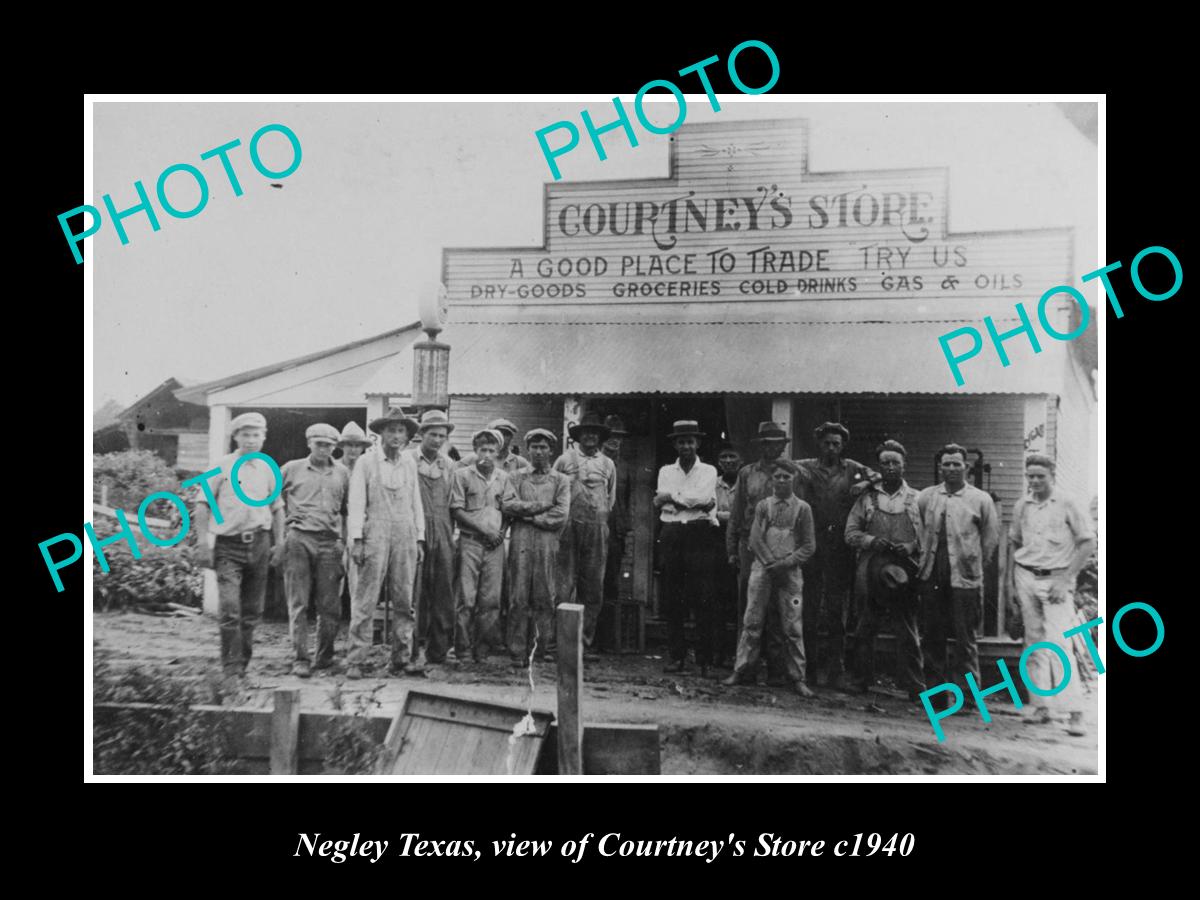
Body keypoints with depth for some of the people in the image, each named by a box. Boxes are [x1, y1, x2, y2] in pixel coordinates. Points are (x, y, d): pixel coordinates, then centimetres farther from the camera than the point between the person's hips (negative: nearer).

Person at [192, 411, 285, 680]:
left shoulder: (268, 469, 11)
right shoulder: (222, 466, -1)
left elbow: (277, 507, 18)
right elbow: (202, 504, -2)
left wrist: (279, 542, 12)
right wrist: (203, 543, -8)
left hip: (259, 544, 4)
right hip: (228, 545, -4)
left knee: (252, 610, 10)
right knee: (229, 609, -12)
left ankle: (243, 663, 24)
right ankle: (231, 669, -4)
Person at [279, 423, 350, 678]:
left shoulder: (342, 473, 12)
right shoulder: (292, 469, 8)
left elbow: (348, 509, 16)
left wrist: (346, 540, 9)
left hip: (330, 542, 2)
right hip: (299, 539, -1)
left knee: (330, 605, 3)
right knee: (298, 604, -2)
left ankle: (325, 655, 17)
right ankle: (300, 659, 2)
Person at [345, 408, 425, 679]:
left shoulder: (409, 463, 12)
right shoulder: (366, 462, 2)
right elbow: (356, 502, -1)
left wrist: (420, 539, 10)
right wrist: (357, 540, -8)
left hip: (405, 535, 4)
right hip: (376, 534, -4)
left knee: (404, 600, 4)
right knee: (366, 600, -5)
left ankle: (401, 657, 11)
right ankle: (356, 660, -1)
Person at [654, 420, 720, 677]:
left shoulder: (708, 471, 8)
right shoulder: (665, 471, 14)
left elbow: (704, 498, -9)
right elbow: (659, 504, 0)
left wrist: (672, 497, -5)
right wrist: (696, 503, -9)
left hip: (699, 536, -2)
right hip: (671, 536, 3)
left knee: (702, 600, -5)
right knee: (672, 600, 3)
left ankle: (705, 660, 2)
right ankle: (677, 657, 11)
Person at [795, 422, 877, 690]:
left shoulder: (852, 469, 11)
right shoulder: (805, 467, 9)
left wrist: (865, 483, -8)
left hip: (840, 549, 1)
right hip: (811, 545, -1)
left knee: (838, 610, 5)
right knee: (809, 607, 2)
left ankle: (836, 671, 11)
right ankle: (809, 668, 10)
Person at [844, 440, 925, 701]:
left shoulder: (916, 498, 8)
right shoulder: (867, 497, 9)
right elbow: (851, 533, 6)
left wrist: (911, 546, -12)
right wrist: (872, 541, -10)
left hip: (904, 571, -1)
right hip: (870, 571, 1)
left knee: (907, 632, 0)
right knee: (866, 628, 7)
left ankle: (915, 686, 6)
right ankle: (862, 681, 17)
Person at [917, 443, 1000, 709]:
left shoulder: (981, 500, 2)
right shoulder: (925, 498, 7)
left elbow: (991, 539, 6)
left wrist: (974, 565, 6)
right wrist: (923, 559, 9)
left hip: (964, 579, -2)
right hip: (931, 577, 2)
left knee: (965, 640, 0)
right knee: (931, 638, 7)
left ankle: (967, 694, 11)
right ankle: (936, 694, 18)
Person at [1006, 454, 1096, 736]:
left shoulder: (1067, 504, -5)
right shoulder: (1021, 506, 8)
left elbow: (1088, 543, -5)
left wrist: (1065, 580, -10)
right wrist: (1011, 582, 10)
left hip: (1056, 578, -4)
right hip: (1026, 577, 5)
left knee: (1059, 643, -14)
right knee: (1034, 643, 8)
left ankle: (1075, 712, -12)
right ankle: (1041, 706, 14)